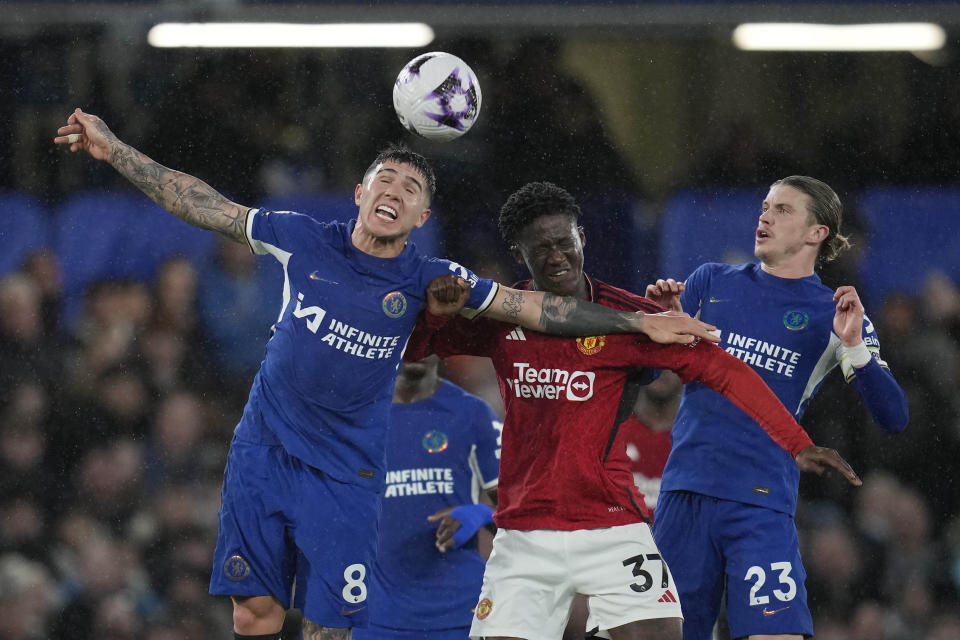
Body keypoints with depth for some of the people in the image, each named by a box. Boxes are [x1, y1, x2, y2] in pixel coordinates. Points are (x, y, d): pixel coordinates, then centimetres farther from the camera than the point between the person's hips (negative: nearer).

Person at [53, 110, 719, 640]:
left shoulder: (428, 279, -4)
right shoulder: (304, 240, -2)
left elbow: (540, 308, -2)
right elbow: (202, 205, 3)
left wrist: (639, 322, -7)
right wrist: (114, 149, -1)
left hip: (345, 475, -1)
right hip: (264, 453, 1)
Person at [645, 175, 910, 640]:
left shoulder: (836, 315, 5)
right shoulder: (711, 283, 12)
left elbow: (893, 419, -5)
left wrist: (854, 348, -19)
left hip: (761, 503, -3)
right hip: (684, 492, 3)